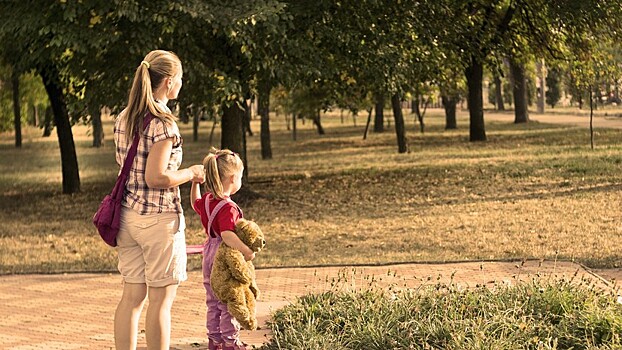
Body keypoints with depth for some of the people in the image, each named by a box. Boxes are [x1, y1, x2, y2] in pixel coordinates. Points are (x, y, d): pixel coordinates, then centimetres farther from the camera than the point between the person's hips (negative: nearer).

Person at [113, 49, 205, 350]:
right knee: (161, 299, 2)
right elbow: (156, 178, -21)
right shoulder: (163, 123, -16)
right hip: (158, 216, -7)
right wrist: (191, 173, -6)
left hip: (128, 213, 7)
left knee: (132, 296, 11)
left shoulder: (124, 119, 9)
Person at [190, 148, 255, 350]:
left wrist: (195, 183, 25)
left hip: (210, 257, 9)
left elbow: (195, 203, 26)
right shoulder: (228, 207, -25)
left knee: (213, 301, 18)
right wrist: (246, 251, -40)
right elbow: (227, 234, -38)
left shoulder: (206, 201, 1)